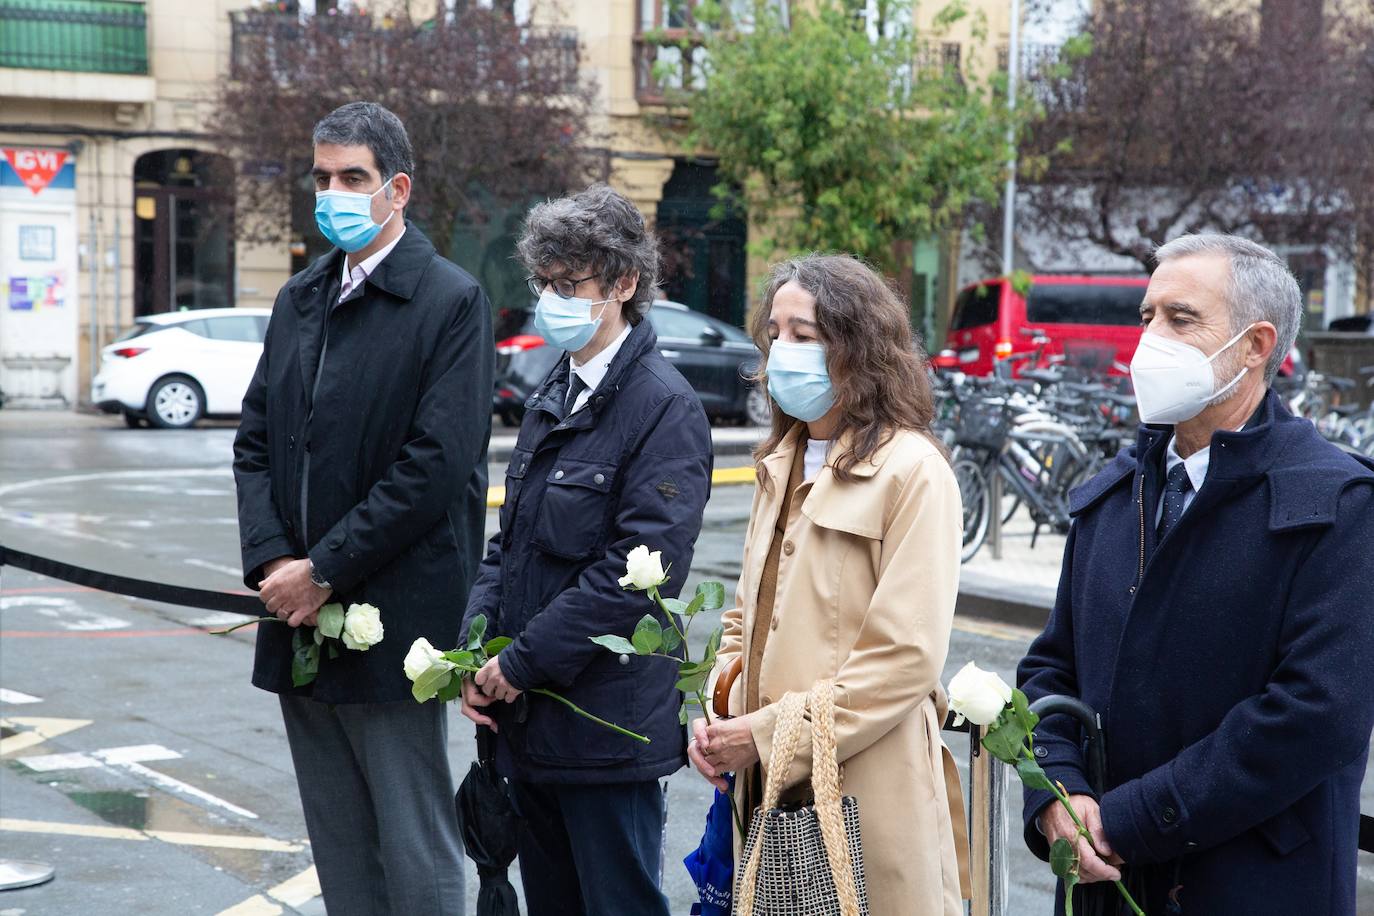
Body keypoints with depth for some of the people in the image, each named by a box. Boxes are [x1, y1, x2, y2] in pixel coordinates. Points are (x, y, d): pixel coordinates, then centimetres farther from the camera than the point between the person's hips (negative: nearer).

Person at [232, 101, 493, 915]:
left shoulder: (452, 301, -8)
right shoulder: (300, 299, 14)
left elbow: (436, 464, -16)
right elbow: (255, 440, 12)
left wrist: (324, 571, -15)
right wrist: (270, 560, -5)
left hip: (393, 623, -7)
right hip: (301, 615, 7)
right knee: (339, 848, 15)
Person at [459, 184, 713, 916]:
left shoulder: (664, 407, -13)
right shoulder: (552, 397, 12)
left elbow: (641, 567, -20)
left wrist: (522, 663, -17)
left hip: (605, 725, -8)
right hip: (528, 722, 8)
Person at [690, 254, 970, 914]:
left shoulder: (913, 470, -11)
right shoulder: (780, 465, 13)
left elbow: (907, 656, -17)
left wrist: (772, 735, -16)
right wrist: (717, 715, 1)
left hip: (865, 796, -7)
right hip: (770, 794, 7)